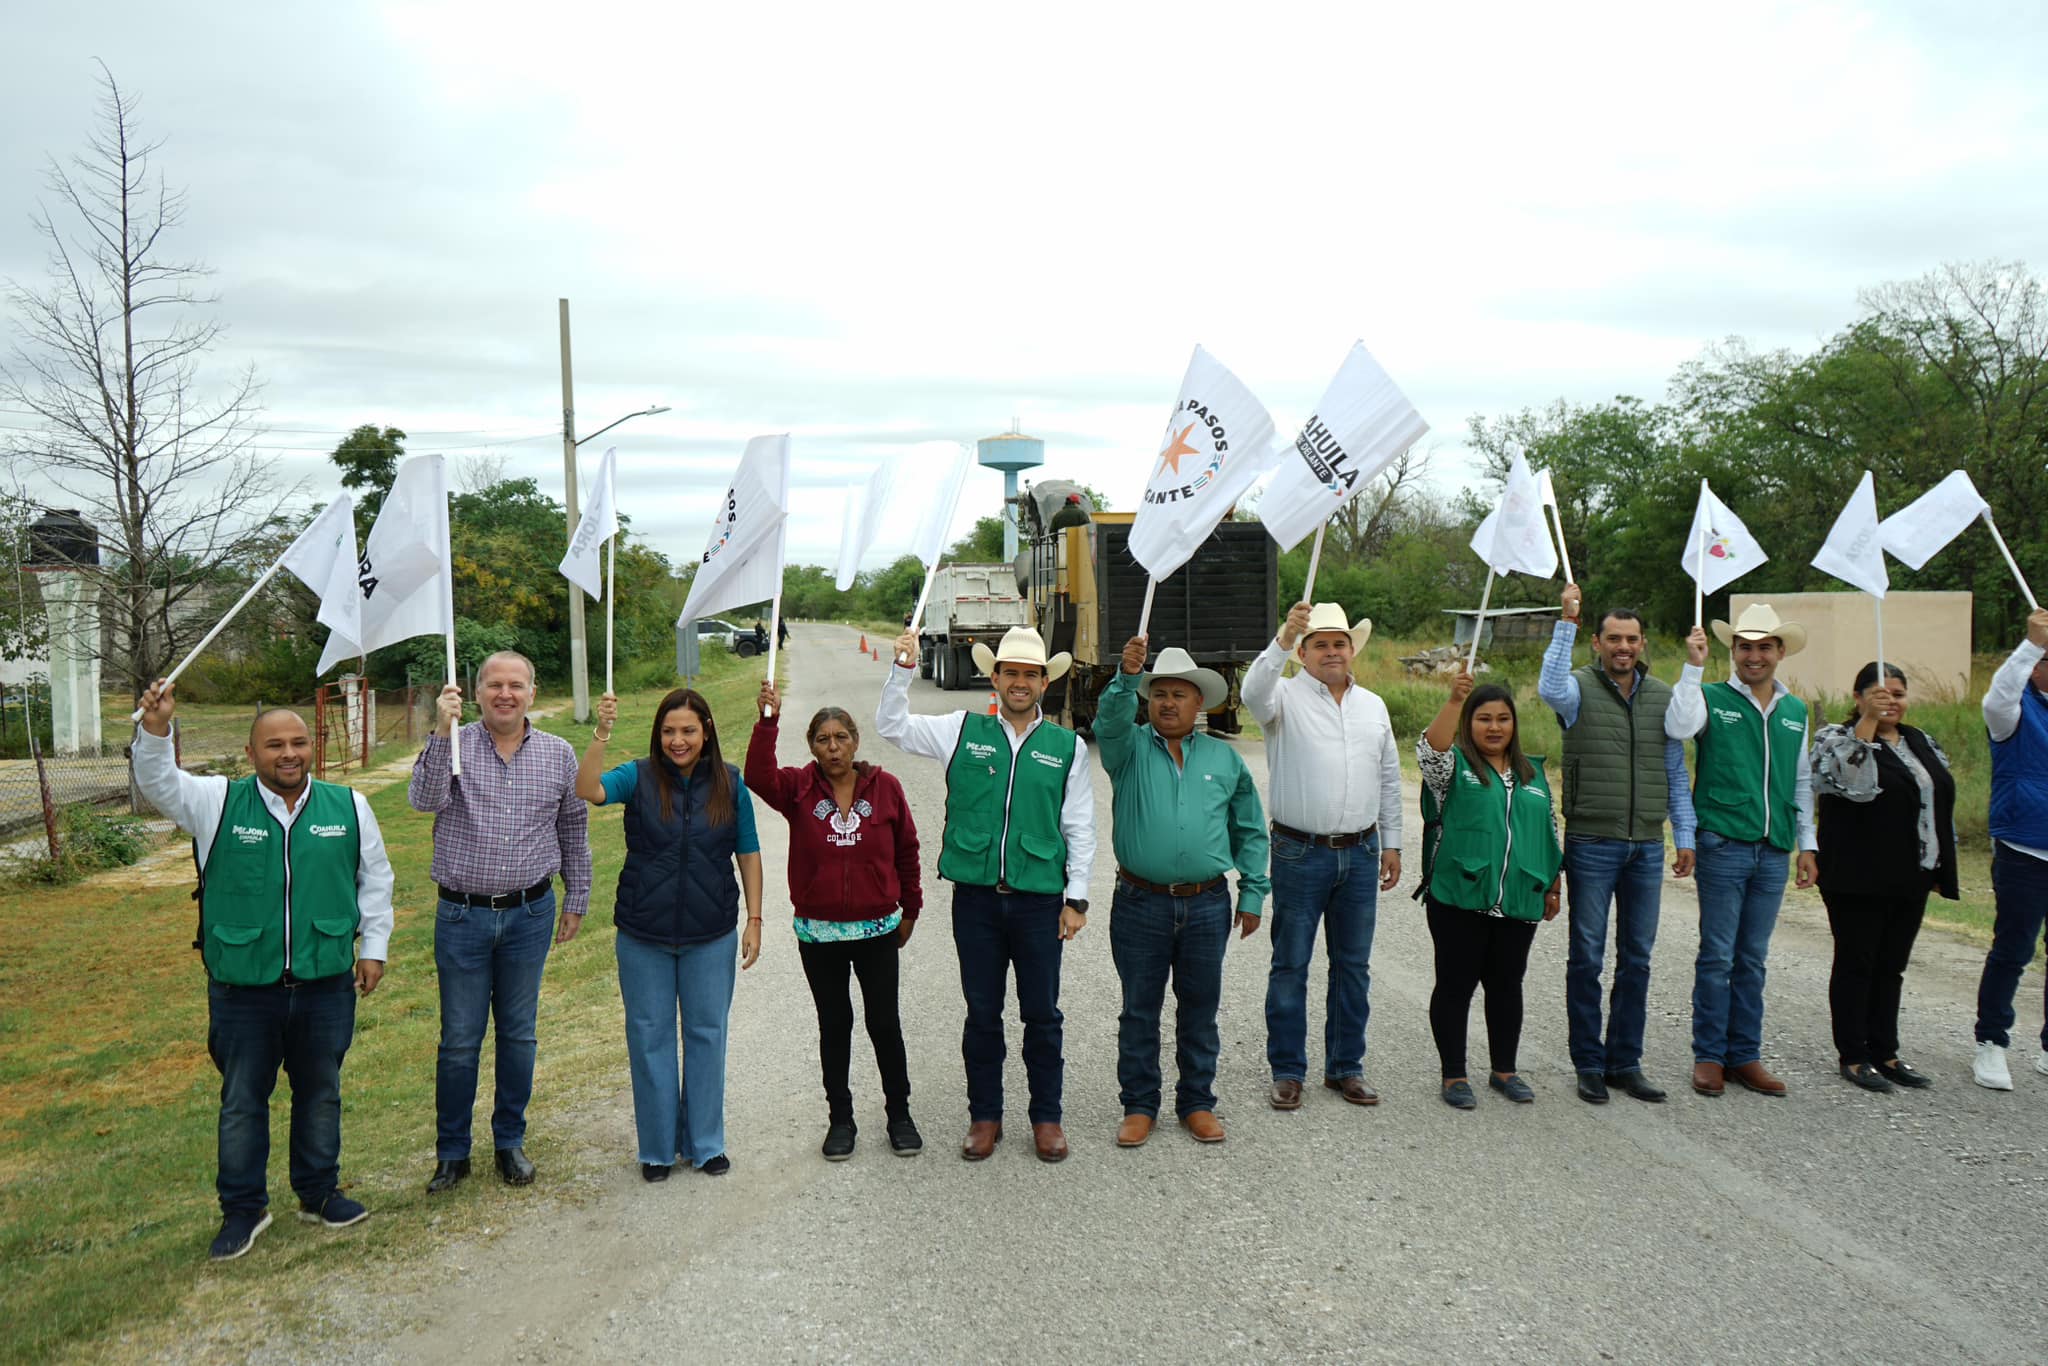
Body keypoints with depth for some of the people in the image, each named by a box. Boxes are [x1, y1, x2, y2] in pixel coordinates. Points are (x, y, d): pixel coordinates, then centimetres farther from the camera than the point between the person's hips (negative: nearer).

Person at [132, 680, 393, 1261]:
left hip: (326, 984, 1)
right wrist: (156, 731, -30)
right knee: (242, 1102, 11)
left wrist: (373, 947, 7)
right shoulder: (217, 803, -2)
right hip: (242, 990, -1)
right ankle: (243, 1208, 27)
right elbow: (158, 784, -12)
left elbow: (375, 879, 9)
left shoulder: (348, 807, 2)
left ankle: (319, 1194, 33)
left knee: (321, 1093, 16)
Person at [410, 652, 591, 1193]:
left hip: (530, 914, 2)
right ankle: (451, 1153, 21)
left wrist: (576, 899, 13)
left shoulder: (558, 754, 3)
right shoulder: (455, 744, -4)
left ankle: (511, 1142, 28)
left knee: (519, 1035, 12)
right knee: (459, 1040, 6)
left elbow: (573, 829, 12)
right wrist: (442, 732, -31)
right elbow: (425, 800, -21)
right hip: (462, 915, -2)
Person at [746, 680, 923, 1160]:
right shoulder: (799, 789, -3)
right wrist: (768, 721, -34)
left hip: (877, 930, 0)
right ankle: (840, 1118, 24)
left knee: (884, 1022, 6)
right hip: (818, 934, 1)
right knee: (834, 1026, 11)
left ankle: (899, 1114, 22)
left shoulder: (885, 787, -3)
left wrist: (909, 909, 11)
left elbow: (907, 851, 6)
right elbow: (759, 777, -24)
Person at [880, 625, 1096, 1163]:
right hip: (976, 897, 0)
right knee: (982, 1013, 10)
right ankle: (984, 1116, 25)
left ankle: (1046, 1117, 25)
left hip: (1039, 901, 0)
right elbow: (892, 726, 8)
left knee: (1042, 1015, 9)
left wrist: (1076, 897, 3)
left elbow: (1079, 828, 7)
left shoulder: (1067, 746, 5)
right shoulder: (964, 731, 5)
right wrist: (904, 669, -5)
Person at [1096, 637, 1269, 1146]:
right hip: (1140, 903, -1)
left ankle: (1197, 1103, 26)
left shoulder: (1224, 758, 9)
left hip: (1207, 905, 2)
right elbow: (1110, 721, -21)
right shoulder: (1130, 748, 3)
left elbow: (1250, 831, 13)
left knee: (1199, 1009, 11)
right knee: (1139, 1010, 8)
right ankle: (1139, 1105, 21)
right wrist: (1128, 676, -38)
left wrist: (1253, 894, 8)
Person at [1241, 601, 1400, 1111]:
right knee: (1290, 965, 3)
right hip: (1300, 853, -4)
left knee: (1353, 965, 12)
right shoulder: (1286, 696, -3)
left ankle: (1345, 1066, 24)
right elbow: (1253, 692, -28)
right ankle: (1287, 1070, 15)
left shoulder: (1373, 705, 12)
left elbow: (1389, 778, 17)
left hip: (1361, 854, 4)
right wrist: (1283, 639, -39)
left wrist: (1391, 843, 14)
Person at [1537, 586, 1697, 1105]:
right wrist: (1566, 621, -30)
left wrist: (1684, 835, 9)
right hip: (1591, 843, -4)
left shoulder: (1663, 696, 8)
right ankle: (1589, 1065, 14)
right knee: (1586, 958, 4)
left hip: (1647, 847, 4)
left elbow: (1676, 773, 12)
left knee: (1637, 958, 10)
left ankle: (1625, 1061, 21)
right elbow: (1550, 689, -30)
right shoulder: (1580, 688, -4)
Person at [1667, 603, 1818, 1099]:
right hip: (1723, 847, -4)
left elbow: (1802, 783, 20)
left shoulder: (1795, 711, 15)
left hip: (1774, 853, 4)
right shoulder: (1712, 698, 0)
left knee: (1752, 960, 10)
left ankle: (1745, 1055, 19)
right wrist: (1693, 666, -19)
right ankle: (1709, 1056, 9)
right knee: (1717, 958, 0)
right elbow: (1679, 726, -23)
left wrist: (1806, 844, 16)